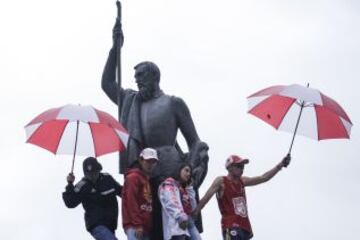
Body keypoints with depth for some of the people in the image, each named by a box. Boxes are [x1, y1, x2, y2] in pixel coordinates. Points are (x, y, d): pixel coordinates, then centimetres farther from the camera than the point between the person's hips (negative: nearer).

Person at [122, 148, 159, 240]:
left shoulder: (149, 179, 21)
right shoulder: (133, 177, -5)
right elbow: (131, 201, -13)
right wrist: (137, 224, -18)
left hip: (146, 226, 9)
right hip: (134, 226, -9)